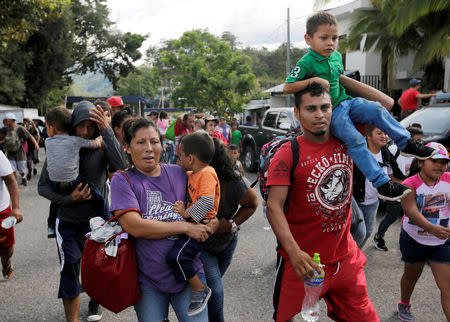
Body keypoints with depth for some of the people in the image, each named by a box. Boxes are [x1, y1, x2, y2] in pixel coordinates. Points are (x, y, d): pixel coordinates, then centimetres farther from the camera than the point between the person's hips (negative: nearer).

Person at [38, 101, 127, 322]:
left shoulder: (102, 146, -10)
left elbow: (122, 167, -30)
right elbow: (42, 186, -3)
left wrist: (107, 131, -33)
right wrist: (68, 199, -20)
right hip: (67, 223, 0)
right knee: (70, 271, -4)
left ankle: (95, 301, 45)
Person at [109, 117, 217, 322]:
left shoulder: (179, 173, 2)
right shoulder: (122, 180, -6)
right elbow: (135, 226, -18)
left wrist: (211, 223, -9)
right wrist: (186, 227, -19)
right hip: (148, 280, -2)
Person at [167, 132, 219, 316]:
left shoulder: (206, 174, -16)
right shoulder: (192, 174, 14)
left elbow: (207, 202, -28)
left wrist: (186, 213, -23)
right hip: (191, 224, 11)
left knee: (176, 256, -25)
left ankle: (200, 289, -8)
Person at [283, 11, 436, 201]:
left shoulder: (336, 57, 8)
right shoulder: (306, 63, -16)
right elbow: (287, 88, -21)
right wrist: (314, 80, -26)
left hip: (345, 102, 7)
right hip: (330, 114, -7)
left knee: (376, 109, -12)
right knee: (355, 141, -18)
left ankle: (406, 143, 3)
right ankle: (381, 183, -16)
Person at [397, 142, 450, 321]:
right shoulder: (410, 184, -17)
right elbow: (411, 211, -31)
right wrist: (432, 229, -46)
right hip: (414, 241, -1)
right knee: (411, 276, 22)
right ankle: (404, 305, 49)